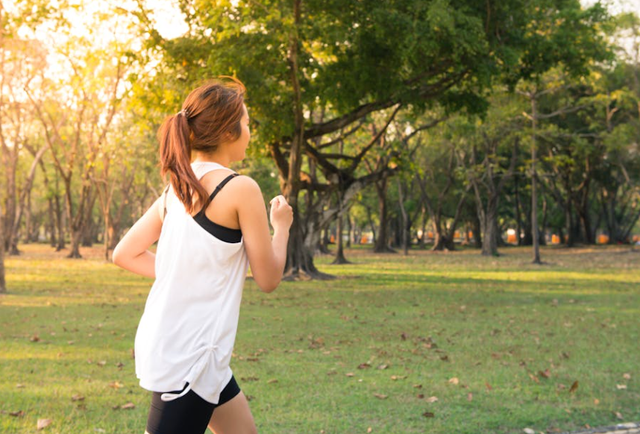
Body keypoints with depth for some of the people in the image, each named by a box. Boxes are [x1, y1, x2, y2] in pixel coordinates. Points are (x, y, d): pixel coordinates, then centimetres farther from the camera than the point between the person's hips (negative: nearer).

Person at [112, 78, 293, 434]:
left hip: (165, 346, 9)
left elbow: (124, 254, 12)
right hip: (187, 359, -9)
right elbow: (268, 279, -7)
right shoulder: (241, 189, -14)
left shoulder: (177, 188, 8)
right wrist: (282, 226, 9)